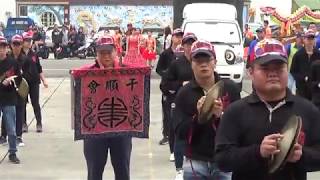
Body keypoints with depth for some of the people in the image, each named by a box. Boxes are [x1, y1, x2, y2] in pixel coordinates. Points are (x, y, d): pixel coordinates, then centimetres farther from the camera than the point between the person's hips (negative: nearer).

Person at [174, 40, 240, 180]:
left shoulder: (231, 88, -2)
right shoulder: (184, 93, 1)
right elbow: (180, 133, -3)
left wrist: (221, 115, -21)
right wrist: (198, 116, -20)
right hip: (196, 163, 1)